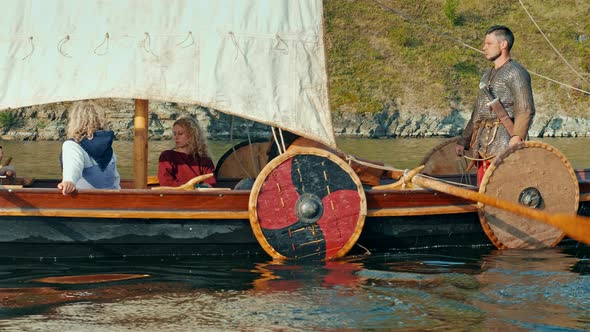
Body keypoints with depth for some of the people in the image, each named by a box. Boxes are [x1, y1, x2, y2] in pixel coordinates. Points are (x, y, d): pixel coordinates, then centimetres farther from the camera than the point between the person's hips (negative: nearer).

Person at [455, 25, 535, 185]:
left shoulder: (516, 73, -4)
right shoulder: (487, 75, 24)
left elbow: (526, 110, -14)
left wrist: (517, 137, -25)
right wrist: (464, 141, 25)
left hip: (504, 145, -9)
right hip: (483, 147, 9)